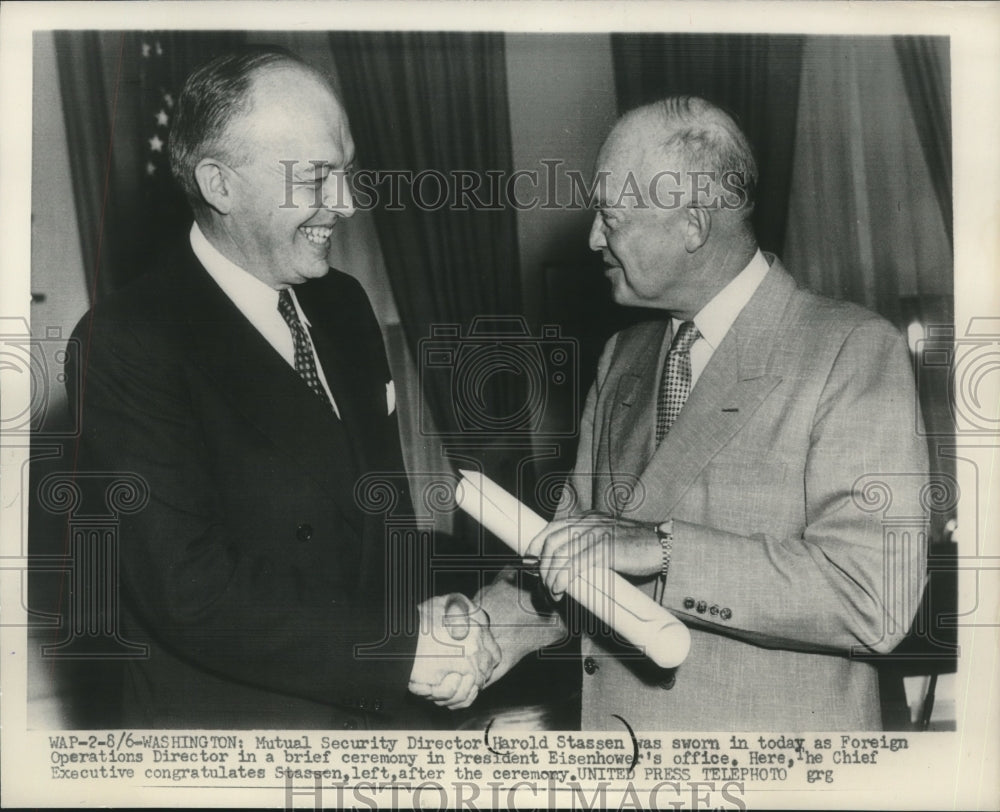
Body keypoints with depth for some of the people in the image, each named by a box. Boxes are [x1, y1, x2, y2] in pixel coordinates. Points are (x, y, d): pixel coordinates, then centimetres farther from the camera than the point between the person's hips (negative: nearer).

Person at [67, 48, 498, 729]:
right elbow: (190, 592, -24)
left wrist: (429, 619, -8)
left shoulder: (344, 304, 2)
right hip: (228, 721, -6)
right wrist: (403, 643, -22)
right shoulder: (127, 343, -19)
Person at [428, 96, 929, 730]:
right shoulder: (622, 358, 6)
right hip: (612, 721, 6)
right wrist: (485, 629, -7)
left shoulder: (855, 352, -15)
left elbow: (876, 597, -23)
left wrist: (658, 546, -26)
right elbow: (570, 547, 8)